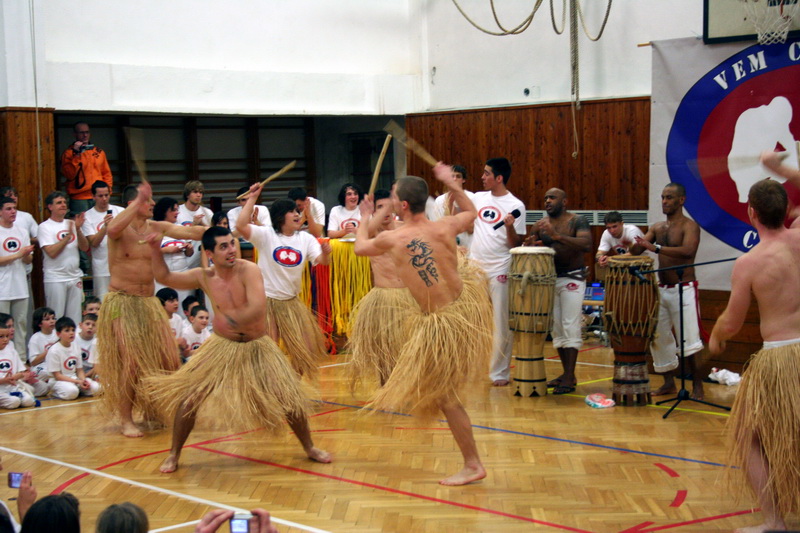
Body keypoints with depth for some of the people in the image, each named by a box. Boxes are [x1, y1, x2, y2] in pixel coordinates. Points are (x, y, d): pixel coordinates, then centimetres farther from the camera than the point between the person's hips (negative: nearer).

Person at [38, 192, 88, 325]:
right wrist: (68, 235, -16)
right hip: (55, 279, -5)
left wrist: (78, 229, -11)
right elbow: (52, 252, -15)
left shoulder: (72, 224, 12)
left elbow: (85, 248, 3)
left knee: (75, 318, 6)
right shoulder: (45, 227, -3)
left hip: (75, 277, 5)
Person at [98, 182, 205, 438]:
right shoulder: (121, 228, -10)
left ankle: (159, 410, 24)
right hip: (121, 302, -6)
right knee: (130, 362, -9)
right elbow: (112, 229, -36)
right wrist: (138, 201, -32)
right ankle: (127, 421, 5)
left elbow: (189, 231, -5)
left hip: (149, 302, 6)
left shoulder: (156, 227, 4)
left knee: (167, 359, 5)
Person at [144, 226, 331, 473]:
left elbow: (258, 308, -30)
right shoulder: (204, 277, -5)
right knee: (188, 398, -7)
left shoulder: (248, 270, -18)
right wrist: (155, 249, -6)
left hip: (257, 347, -2)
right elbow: (164, 276, 6)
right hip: (222, 347, 2)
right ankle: (174, 455, 12)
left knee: (289, 399, -3)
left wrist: (231, 321, -32)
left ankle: (310, 448, 21)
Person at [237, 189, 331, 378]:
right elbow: (240, 226, -24)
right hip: (266, 301, -5)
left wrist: (325, 253, -32)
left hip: (292, 302, 5)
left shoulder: (306, 239, 2)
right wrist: (252, 198, -23)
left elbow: (322, 261, -9)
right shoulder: (266, 235, -9)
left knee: (306, 347, 8)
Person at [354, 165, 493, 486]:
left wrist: (365, 218, 28)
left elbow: (360, 247, 11)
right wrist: (450, 182, 25)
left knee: (444, 395, 5)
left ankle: (472, 465, 11)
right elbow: (470, 212, 20)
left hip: (440, 324, -5)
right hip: (465, 303, 5)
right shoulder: (445, 228, -5)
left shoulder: (392, 239, -14)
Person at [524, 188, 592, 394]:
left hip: (572, 279, -5)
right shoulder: (540, 225, 7)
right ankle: (567, 374, 16)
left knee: (570, 327, -9)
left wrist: (558, 236, -31)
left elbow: (587, 244, -22)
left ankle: (569, 378, -9)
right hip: (549, 279, 5)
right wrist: (530, 245, -18)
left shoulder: (577, 221, -6)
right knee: (556, 328, 7)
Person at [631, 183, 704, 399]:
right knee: (658, 336, 9)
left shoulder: (689, 226, -8)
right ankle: (669, 382, 20)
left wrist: (656, 248, -32)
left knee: (688, 340, -11)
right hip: (661, 289, 7)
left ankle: (697, 384, 1)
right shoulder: (657, 227, 12)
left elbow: (687, 251, -26)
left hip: (683, 289, -7)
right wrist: (633, 243, -16)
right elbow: (637, 250, 6)